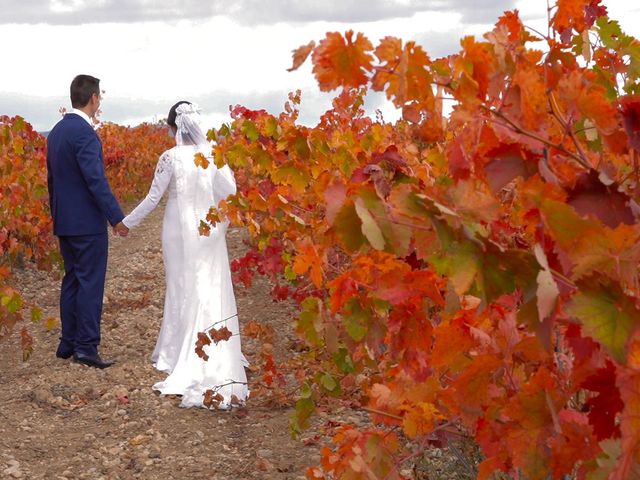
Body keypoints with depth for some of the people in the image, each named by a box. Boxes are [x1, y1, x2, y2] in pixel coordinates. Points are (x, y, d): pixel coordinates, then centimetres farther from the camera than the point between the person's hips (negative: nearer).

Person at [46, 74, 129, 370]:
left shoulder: (56, 132, 12)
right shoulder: (84, 132, -16)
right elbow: (96, 179, -21)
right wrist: (117, 218, -18)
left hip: (65, 222, 9)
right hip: (88, 222, -9)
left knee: (72, 280, 14)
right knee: (90, 283, -5)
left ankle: (68, 344, 18)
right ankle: (86, 346, -5)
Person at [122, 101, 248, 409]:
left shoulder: (170, 158, -11)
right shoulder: (214, 153, -3)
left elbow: (153, 198, -7)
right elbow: (230, 193, -2)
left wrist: (127, 222, 7)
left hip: (180, 233, -2)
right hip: (210, 232, 2)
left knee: (183, 293, 9)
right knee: (214, 294, 8)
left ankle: (179, 355, 17)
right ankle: (219, 361, 13)